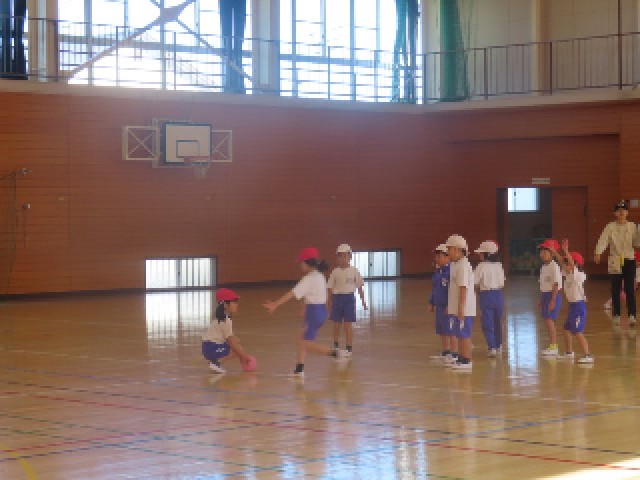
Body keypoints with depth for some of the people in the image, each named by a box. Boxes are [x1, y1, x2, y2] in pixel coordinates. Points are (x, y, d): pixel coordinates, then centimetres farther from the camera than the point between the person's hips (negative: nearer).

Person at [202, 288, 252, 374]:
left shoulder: (224, 318, 12)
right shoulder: (225, 320, -18)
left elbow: (232, 338, 15)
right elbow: (231, 341, -20)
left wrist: (243, 354, 11)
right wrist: (243, 355, -15)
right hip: (212, 348, -10)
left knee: (239, 348, 14)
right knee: (236, 350, -13)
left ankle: (215, 361, 8)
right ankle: (215, 362, -13)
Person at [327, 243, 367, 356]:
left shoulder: (354, 271, -2)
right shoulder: (335, 272, 0)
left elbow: (359, 287, 3)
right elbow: (330, 288, 4)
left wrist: (363, 300, 1)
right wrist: (329, 303, 3)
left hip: (349, 297, -2)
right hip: (337, 297, 2)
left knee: (348, 324, -3)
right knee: (336, 324, 10)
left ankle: (349, 348, 4)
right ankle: (336, 345, 29)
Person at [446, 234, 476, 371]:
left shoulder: (463, 266, -16)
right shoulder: (456, 265, 15)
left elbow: (464, 288, -21)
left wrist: (461, 307, -24)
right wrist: (450, 306, 24)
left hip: (464, 308, -10)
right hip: (458, 308, 10)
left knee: (464, 335, -4)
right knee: (460, 335, 16)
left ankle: (466, 361, 0)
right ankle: (462, 358, 24)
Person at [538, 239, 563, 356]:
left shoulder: (554, 267, -15)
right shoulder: (543, 267, 12)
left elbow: (556, 285, -17)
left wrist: (552, 300, -20)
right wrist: (541, 299, 18)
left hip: (553, 296, -9)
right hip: (545, 295, 9)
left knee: (549, 320, -11)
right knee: (548, 321, 11)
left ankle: (553, 346, -8)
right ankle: (553, 345, 18)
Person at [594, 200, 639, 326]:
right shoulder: (610, 227, -2)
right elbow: (603, 240, -16)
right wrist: (598, 253, -32)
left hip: (629, 260, 0)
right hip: (615, 262, 0)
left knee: (629, 289, -6)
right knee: (615, 289, 5)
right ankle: (616, 315, 15)